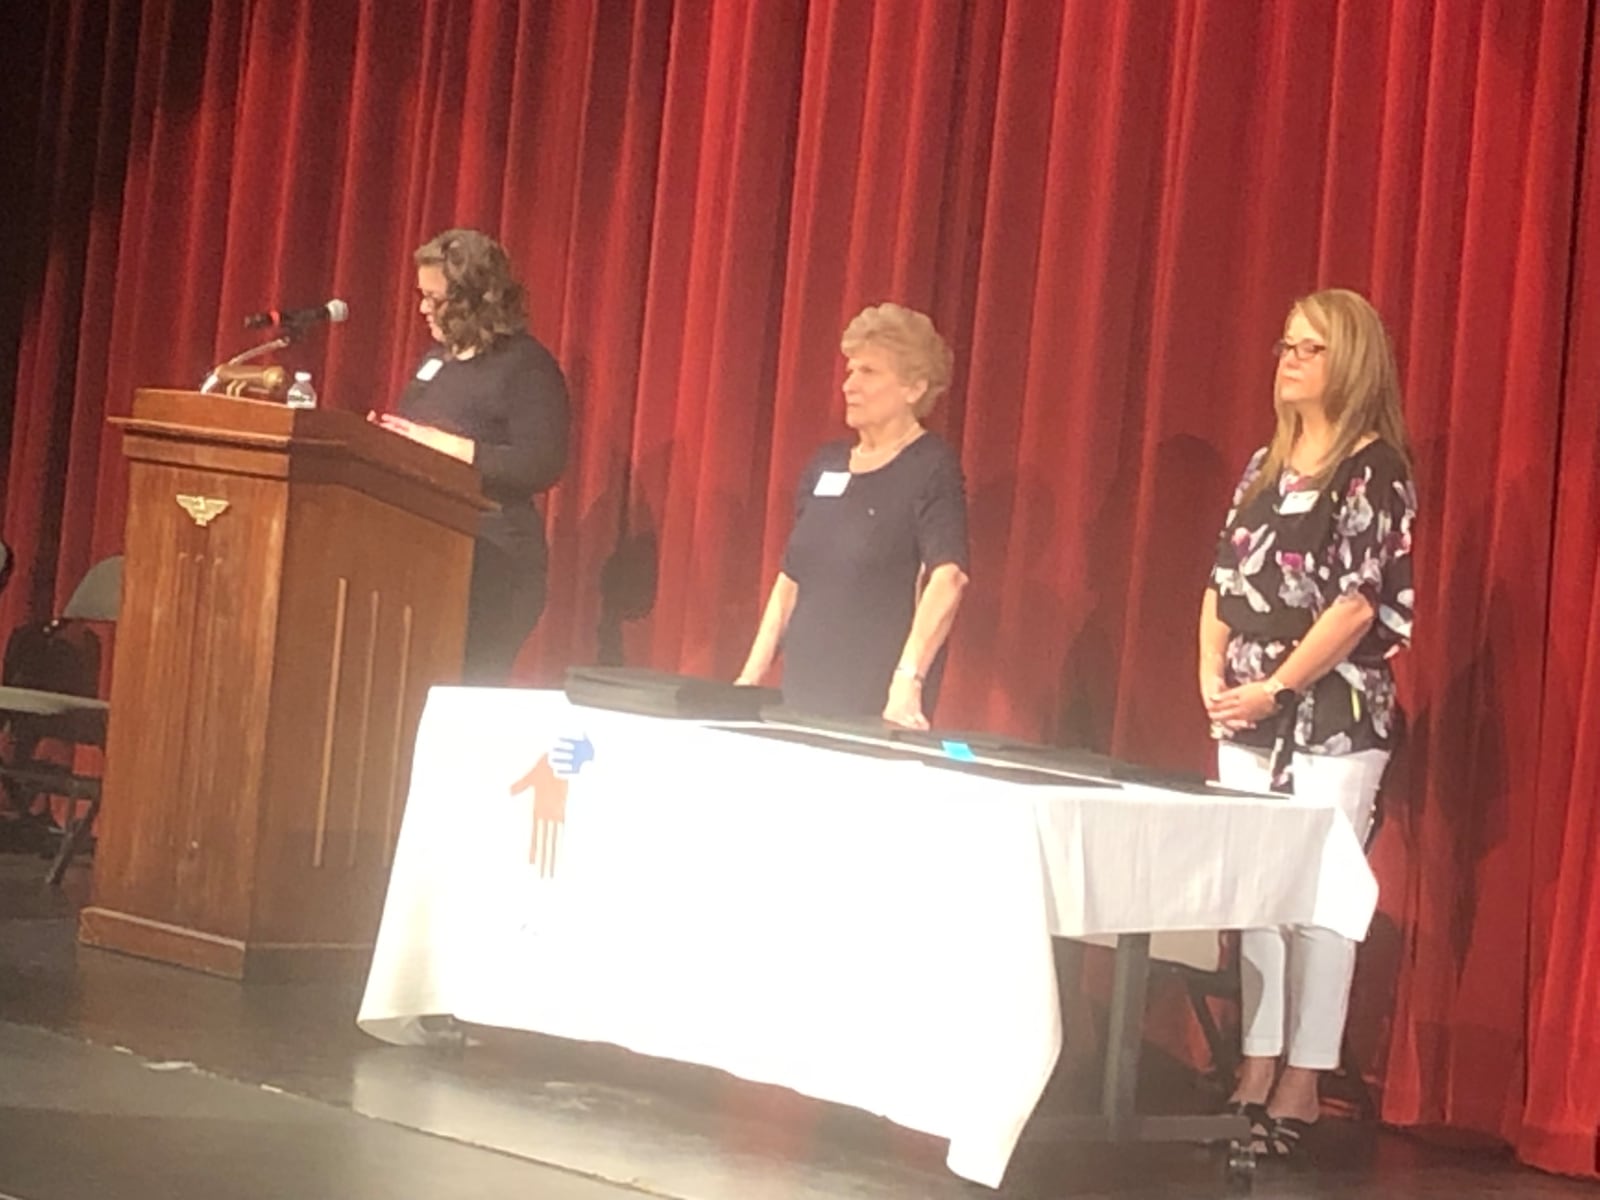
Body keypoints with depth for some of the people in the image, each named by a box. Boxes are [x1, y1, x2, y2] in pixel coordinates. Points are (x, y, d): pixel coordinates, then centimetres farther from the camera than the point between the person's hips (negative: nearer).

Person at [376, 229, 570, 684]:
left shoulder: (526, 365, -8)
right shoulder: (438, 357, 18)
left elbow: (541, 467, -18)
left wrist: (445, 444, -20)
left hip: (489, 562, -8)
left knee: (466, 684, -13)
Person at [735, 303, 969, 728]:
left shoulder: (931, 468, -8)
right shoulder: (825, 465, 12)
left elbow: (947, 579, -21)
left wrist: (908, 680, -33)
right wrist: (751, 677, 8)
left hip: (877, 710, -6)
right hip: (803, 695, 6)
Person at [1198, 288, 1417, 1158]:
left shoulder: (1376, 469, -8)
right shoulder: (1265, 465, 13)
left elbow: (1360, 602, -15)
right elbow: (1224, 580, 14)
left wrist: (1276, 686, -15)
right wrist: (1213, 673, -1)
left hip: (1335, 718, -7)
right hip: (1246, 718, 7)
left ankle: (1302, 1083, 2)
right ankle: (1256, 1069, 15)